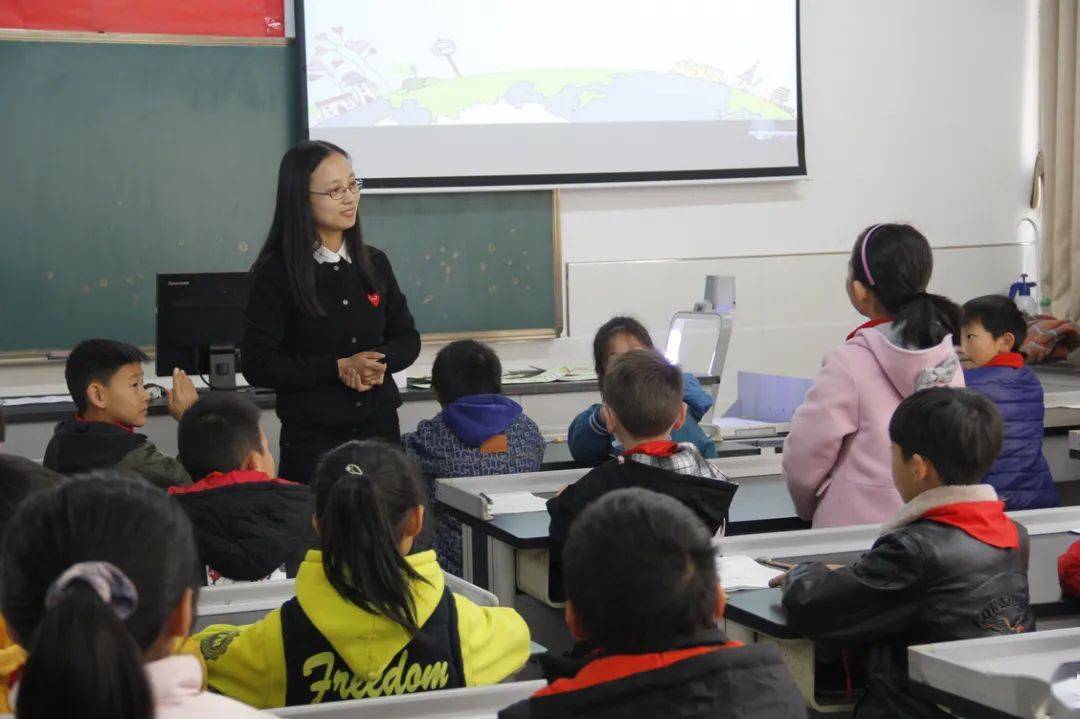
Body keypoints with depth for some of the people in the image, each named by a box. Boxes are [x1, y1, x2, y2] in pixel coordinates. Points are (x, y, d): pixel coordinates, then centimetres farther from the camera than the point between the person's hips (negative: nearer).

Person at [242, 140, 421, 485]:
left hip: (380, 427, 4)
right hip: (312, 438, -4)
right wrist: (339, 368, -17)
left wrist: (379, 361, -9)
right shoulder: (276, 274, -7)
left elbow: (407, 338, 13)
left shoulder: (374, 263, 6)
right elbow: (258, 364, -10)